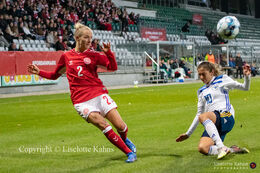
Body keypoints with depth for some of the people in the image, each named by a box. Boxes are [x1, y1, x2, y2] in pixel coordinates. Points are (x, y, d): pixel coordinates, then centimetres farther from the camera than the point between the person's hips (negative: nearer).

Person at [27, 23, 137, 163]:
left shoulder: (94, 55, 6)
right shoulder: (66, 56, 9)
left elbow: (113, 67, -5)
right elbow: (55, 75, 23)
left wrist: (108, 52, -20)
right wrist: (39, 72, 11)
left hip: (99, 94, 1)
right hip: (81, 101, -1)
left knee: (121, 127, -6)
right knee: (105, 127, -19)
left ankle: (124, 140, 31)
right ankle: (129, 153, -7)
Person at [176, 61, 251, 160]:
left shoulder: (222, 80, 12)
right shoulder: (201, 91, 24)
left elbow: (245, 88, 11)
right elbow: (199, 113, 27)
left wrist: (247, 76, -10)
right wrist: (188, 133, 24)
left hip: (226, 117, -5)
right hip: (212, 124, 5)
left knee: (203, 117, -37)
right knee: (202, 148, -24)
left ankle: (221, 147, -43)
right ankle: (233, 150, -14)